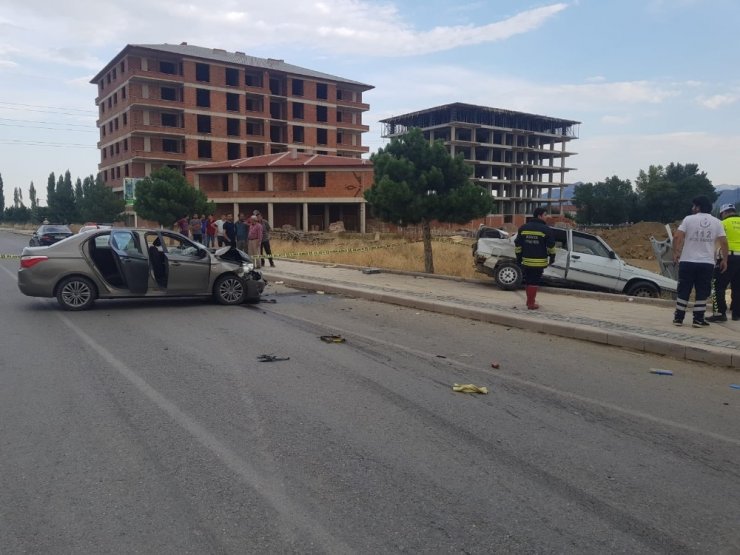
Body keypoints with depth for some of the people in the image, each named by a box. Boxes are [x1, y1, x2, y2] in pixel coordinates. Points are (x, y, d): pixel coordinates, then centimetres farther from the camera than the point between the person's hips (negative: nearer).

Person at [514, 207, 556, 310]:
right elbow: (551, 245, -5)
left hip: (526, 260, 5)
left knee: (529, 281, 17)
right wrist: (552, 257, 9)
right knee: (534, 282, -1)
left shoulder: (523, 228, 7)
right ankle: (531, 303, 0)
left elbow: (517, 244, 8)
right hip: (539, 262, -5)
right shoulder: (546, 229, -8)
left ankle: (530, 300, 28)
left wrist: (519, 257, 15)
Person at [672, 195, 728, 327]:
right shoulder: (716, 222, 4)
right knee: (702, 292, 8)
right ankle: (698, 320, 8)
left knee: (683, 291, 6)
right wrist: (724, 260, 8)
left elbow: (677, 237, -10)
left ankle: (678, 318, 10)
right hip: (707, 263, 1)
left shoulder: (689, 219, -3)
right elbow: (724, 242, 0)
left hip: (688, 262, -1)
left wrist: (676, 253, 1)